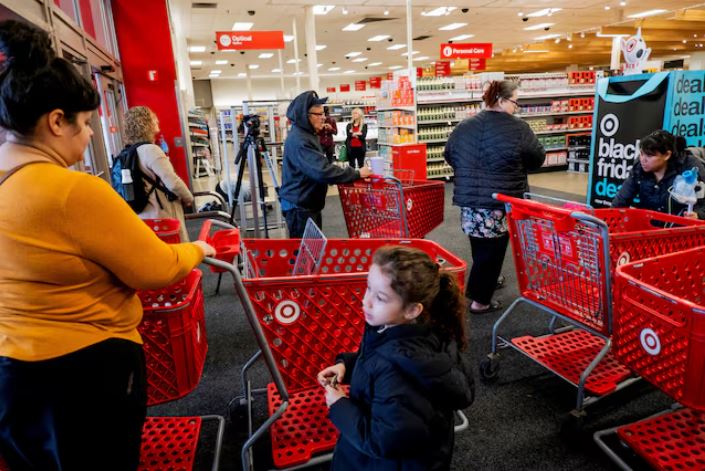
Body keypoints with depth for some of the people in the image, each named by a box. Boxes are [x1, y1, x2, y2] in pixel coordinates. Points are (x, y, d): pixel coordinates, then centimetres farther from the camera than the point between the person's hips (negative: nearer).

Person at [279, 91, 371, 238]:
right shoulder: (298, 140, -23)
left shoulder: (308, 135, 10)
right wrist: (356, 174, -25)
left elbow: (319, 166, 18)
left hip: (309, 204, 10)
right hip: (299, 206, -10)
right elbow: (322, 171, -32)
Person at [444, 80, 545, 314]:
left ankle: (484, 283, 39)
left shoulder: (465, 126, 5)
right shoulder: (518, 128, -9)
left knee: (479, 246, 20)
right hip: (502, 201, -5)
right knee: (492, 250, 4)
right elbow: (537, 159, 0)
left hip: (469, 199, 6)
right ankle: (480, 300, 10)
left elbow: (449, 154, 16)